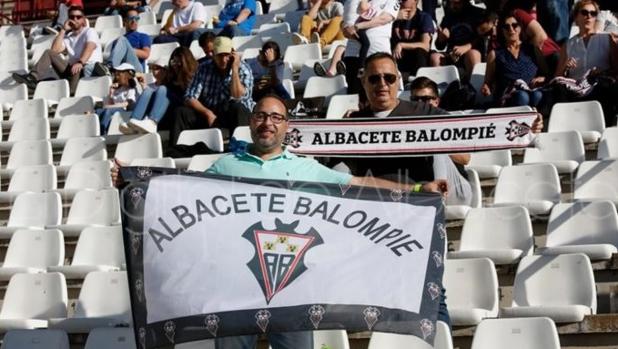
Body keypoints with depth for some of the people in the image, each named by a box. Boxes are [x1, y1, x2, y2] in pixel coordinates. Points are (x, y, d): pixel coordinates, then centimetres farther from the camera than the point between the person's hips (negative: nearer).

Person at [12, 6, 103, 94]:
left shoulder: (89, 32, 7)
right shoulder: (67, 37, 23)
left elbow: (90, 48, -16)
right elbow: (55, 50, 6)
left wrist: (80, 63, -35)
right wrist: (63, 30, 6)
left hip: (89, 69, -5)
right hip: (72, 71, 5)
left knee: (77, 69, -41)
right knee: (49, 53, -6)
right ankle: (32, 78, -24)